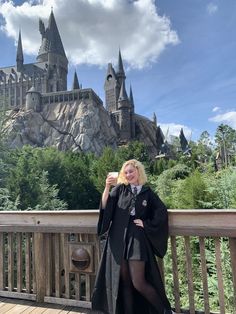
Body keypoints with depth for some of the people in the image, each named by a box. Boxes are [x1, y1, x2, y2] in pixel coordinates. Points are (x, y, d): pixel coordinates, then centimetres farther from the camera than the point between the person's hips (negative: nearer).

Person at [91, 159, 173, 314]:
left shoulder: (148, 193, 6)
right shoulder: (120, 189, 6)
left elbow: (162, 213, 3)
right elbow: (105, 207, -6)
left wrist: (146, 224, -4)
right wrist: (107, 188, -21)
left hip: (137, 241, -2)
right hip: (118, 240, 2)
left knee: (138, 283, 0)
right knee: (124, 282, 9)